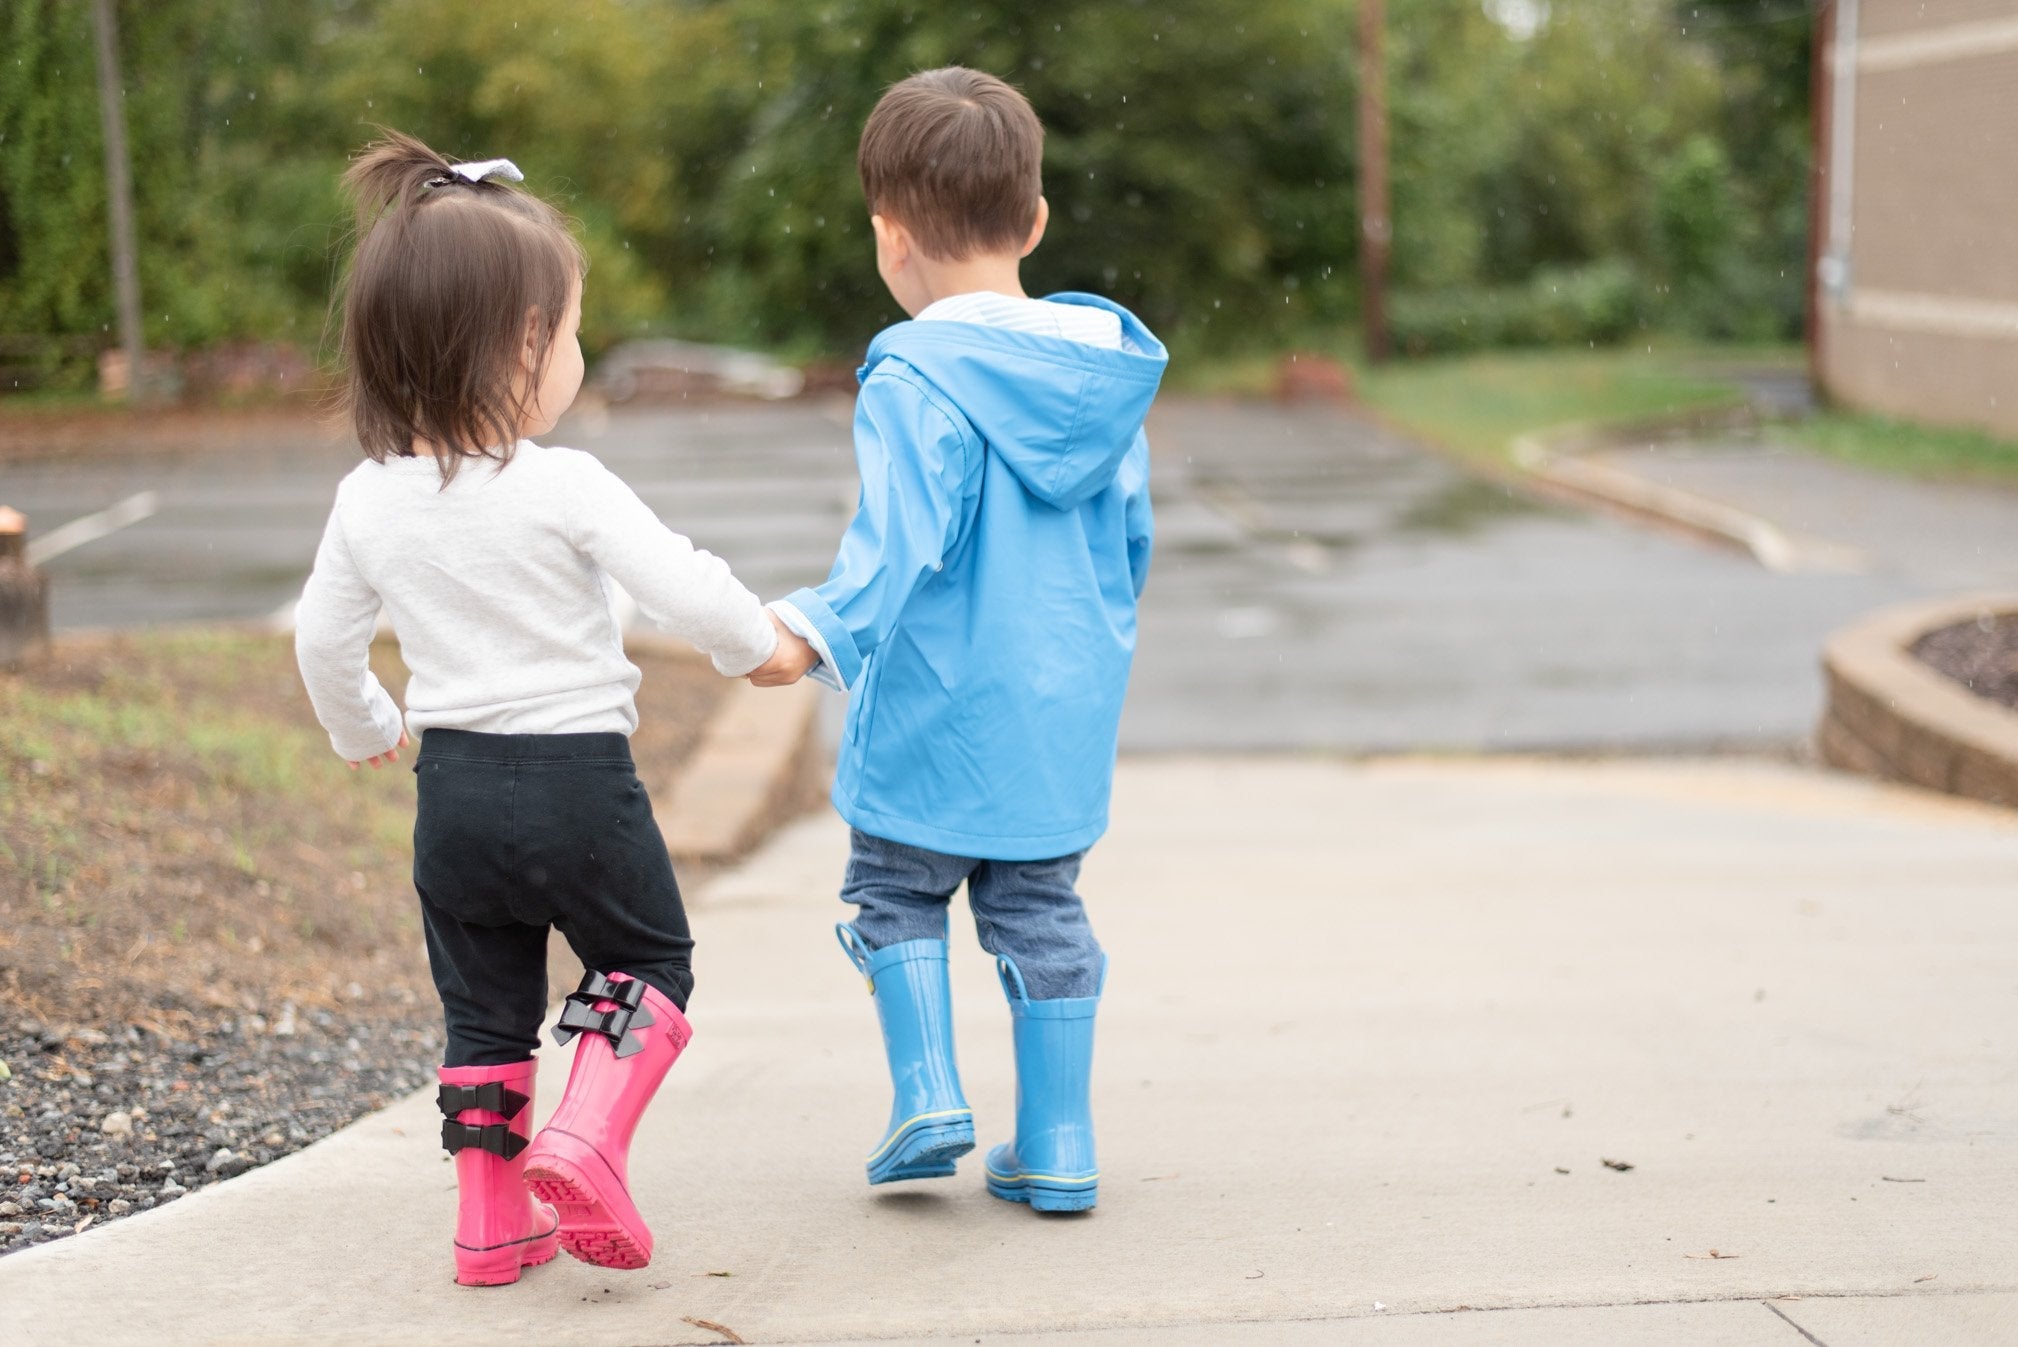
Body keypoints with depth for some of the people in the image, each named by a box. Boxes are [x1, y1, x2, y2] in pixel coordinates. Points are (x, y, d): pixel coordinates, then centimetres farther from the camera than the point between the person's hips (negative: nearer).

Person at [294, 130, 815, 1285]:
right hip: (578, 778, -5)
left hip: (454, 789, 5)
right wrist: (763, 646, 2)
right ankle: (585, 1146, -6)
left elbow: (324, 639, 8)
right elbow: (686, 589, -18)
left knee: (486, 1003, 17)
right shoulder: (566, 487, -17)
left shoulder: (371, 499, -1)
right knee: (648, 961, 15)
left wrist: (367, 733, 27)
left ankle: (495, 1217, 19)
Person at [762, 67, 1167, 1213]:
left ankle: (929, 1095, 7)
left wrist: (825, 630, -31)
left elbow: (900, 539, -25)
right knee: (1042, 910, 14)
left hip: (938, 708, -5)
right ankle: (1059, 1145, 16)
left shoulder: (916, 377, -16)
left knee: (897, 892, 15)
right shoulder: (1100, 366, 4)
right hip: (1067, 706, 5)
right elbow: (1132, 537, 11)